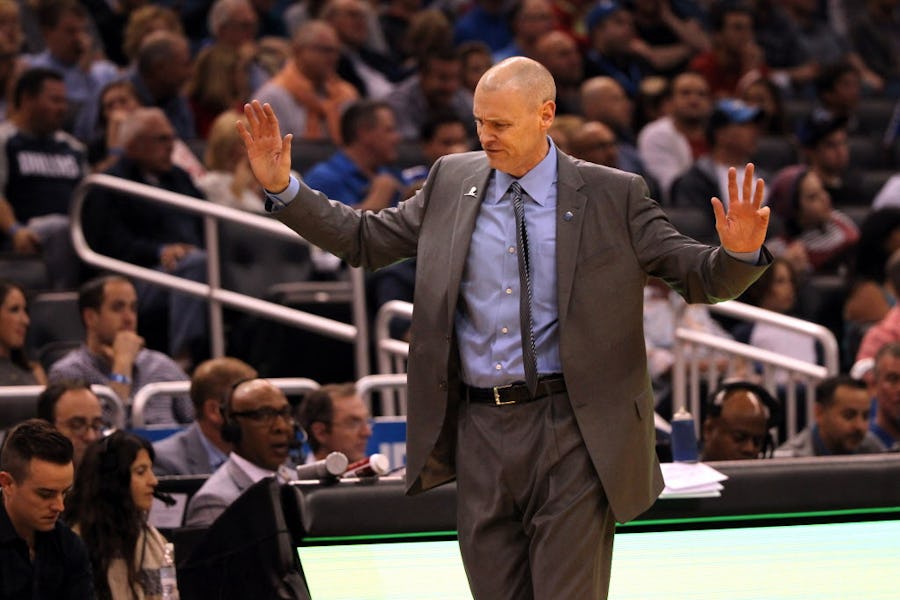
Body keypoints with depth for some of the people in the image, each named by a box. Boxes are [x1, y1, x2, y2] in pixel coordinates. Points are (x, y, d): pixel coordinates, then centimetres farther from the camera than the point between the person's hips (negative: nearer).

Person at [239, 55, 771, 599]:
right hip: (480, 431, 4)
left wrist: (739, 252, -23)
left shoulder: (612, 196, -1)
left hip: (570, 436, -4)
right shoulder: (452, 182, 9)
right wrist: (283, 187, 5)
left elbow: (698, 277, -1)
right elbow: (364, 239, 15)